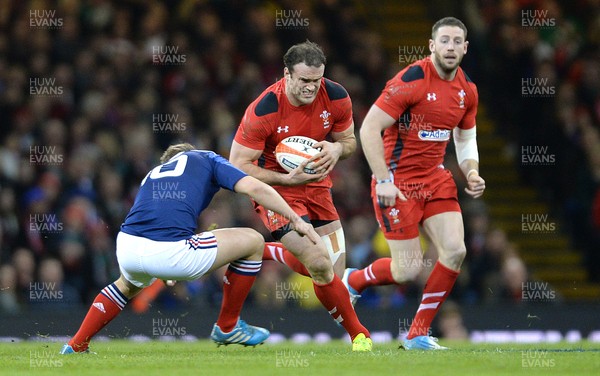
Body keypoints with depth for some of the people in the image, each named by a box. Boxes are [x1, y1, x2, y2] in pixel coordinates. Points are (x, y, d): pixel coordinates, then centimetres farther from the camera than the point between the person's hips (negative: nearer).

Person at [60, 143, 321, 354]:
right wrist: (297, 221, 10)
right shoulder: (206, 159, 22)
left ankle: (75, 346, 35)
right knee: (253, 241, 14)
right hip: (169, 252, -6)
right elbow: (252, 187, 6)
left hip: (126, 248, 6)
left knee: (128, 286, 44)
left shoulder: (154, 172, 36)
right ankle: (227, 326, 25)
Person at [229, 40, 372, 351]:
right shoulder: (263, 111, -23)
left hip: (317, 187, 5)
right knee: (319, 264, -21)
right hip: (277, 190, -5)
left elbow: (349, 141, 7)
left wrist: (337, 148, -17)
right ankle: (357, 333, -1)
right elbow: (238, 166, -17)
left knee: (332, 274, -3)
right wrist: (287, 179, -27)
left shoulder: (336, 98, -10)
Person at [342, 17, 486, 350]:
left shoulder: (466, 90, 5)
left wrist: (472, 173, -1)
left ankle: (418, 334, 3)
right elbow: (369, 128, -18)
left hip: (434, 177, 7)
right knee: (409, 268, -7)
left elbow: (466, 139, 19)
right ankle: (351, 281, 25)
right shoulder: (412, 80, -17)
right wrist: (383, 180, -22)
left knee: (455, 251, -10)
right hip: (397, 181, -7)